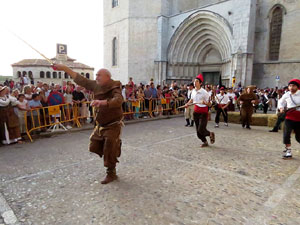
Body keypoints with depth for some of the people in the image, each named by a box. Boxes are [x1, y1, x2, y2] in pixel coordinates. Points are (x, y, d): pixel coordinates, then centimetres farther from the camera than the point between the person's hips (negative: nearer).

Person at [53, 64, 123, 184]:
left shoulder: (115, 88, -19)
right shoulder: (96, 86, 2)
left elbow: (118, 100, -40)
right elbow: (81, 80, 7)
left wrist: (102, 102, -55)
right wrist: (64, 68, 4)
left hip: (113, 125, -7)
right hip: (101, 124, 8)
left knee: (109, 150, -4)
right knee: (95, 146, 11)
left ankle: (111, 173, 16)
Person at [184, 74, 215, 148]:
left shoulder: (204, 92, -15)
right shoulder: (193, 91, 4)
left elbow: (209, 104, -13)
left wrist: (205, 103, -34)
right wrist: (187, 104, 4)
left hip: (203, 112, -6)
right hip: (196, 112, 6)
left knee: (201, 129, -12)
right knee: (198, 130, 10)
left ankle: (210, 134, 20)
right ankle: (205, 142, 30)